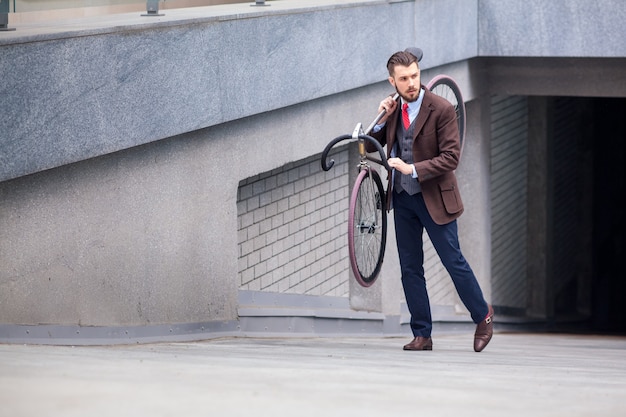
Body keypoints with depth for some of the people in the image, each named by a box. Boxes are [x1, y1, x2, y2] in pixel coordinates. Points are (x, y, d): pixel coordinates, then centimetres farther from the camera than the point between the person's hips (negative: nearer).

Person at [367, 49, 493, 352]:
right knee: (410, 268, 6)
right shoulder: (394, 108, 4)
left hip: (433, 198, -5)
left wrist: (412, 169, -24)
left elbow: (451, 157, -16)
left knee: (454, 262, -1)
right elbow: (370, 147, 9)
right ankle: (422, 335, 12)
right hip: (402, 199, 5)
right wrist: (382, 119, -8)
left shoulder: (441, 109, -13)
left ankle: (483, 317, 20)